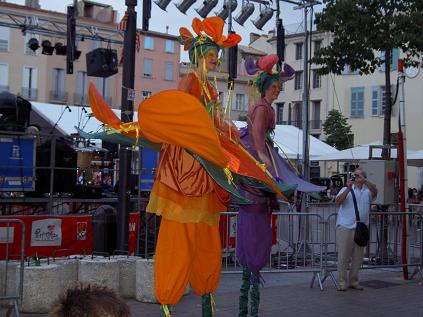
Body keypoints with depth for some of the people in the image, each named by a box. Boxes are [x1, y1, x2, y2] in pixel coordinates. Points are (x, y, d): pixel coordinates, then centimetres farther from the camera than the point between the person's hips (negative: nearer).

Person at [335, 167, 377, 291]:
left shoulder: (367, 191, 12)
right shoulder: (346, 189, 9)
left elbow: (375, 191, -10)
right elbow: (338, 201, -7)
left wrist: (364, 180, -21)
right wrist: (348, 189, -17)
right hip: (345, 227, -3)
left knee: (358, 257, 8)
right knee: (343, 256, -3)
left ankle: (354, 281, 18)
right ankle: (342, 282, 1)